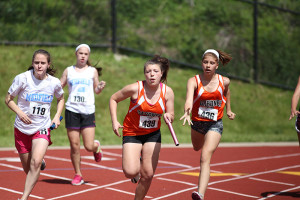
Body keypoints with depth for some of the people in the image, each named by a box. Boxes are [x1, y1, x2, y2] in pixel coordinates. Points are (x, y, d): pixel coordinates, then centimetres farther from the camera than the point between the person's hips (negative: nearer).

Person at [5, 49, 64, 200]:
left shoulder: (54, 83, -5)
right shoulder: (22, 78, -12)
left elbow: (61, 99, 17)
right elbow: (8, 99, -1)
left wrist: (57, 116, 2)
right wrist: (20, 113, -18)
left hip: (42, 127, 0)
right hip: (22, 128, 1)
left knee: (35, 163, -23)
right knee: (27, 169, 12)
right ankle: (40, 161, 49)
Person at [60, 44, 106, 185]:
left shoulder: (93, 71, 10)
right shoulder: (69, 71, 10)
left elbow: (96, 90, 14)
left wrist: (100, 87, -8)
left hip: (88, 111, -1)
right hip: (72, 110, 1)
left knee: (89, 146, -8)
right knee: (74, 145, -2)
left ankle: (97, 147, 29)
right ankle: (78, 175, 11)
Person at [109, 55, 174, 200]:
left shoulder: (167, 92, -9)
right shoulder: (135, 88, -17)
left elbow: (171, 116, -1)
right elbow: (113, 99, -2)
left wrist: (168, 116, -25)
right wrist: (114, 121, -11)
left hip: (153, 134, 3)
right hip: (132, 133, -3)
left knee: (148, 175, -2)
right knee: (130, 172, -18)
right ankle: (135, 164, 20)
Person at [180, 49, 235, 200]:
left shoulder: (224, 81, -9)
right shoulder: (194, 81, -18)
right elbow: (189, 99, -37)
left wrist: (228, 110, 22)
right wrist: (187, 113, -57)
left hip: (215, 125, -2)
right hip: (197, 123, 3)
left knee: (205, 158, -20)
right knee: (197, 148, 32)